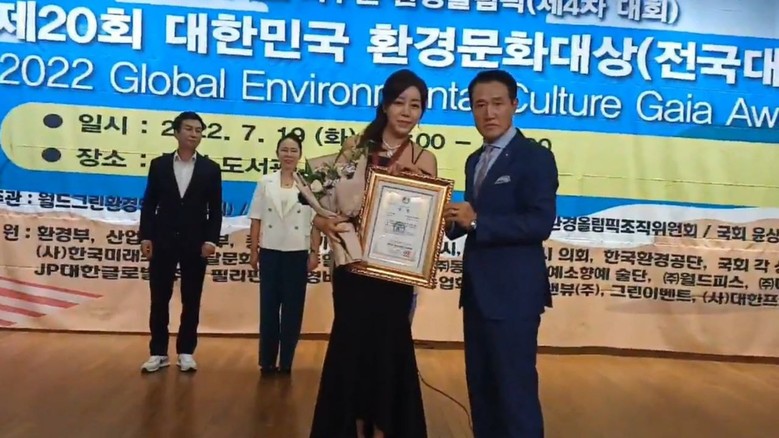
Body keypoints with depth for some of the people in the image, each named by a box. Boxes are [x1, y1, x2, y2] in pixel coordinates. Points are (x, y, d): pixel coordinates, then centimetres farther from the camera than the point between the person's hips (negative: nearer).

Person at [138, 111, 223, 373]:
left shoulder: (211, 169, 4)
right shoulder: (159, 165, 6)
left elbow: (215, 209, 2)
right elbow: (149, 204, 5)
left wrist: (211, 239, -7)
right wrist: (145, 237, -3)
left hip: (195, 243, 0)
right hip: (163, 241, 1)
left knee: (191, 301, 5)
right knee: (159, 300, 5)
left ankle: (186, 352, 15)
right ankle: (158, 352, 15)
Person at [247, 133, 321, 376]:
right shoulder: (265, 182, 4)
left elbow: (316, 222, -1)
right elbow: (256, 219, 4)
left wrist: (314, 253, -4)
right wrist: (253, 250, 1)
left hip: (297, 253, -1)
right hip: (270, 252, 1)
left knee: (293, 309, 5)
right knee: (269, 307, 5)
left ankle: (286, 362, 15)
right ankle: (267, 361, 14)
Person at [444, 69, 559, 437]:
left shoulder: (535, 157, -9)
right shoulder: (475, 161, 15)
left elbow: (540, 224, -19)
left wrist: (476, 221, -22)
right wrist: (455, 222, -1)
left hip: (512, 292, -8)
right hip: (478, 290, 8)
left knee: (515, 387, -1)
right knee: (480, 384, 17)